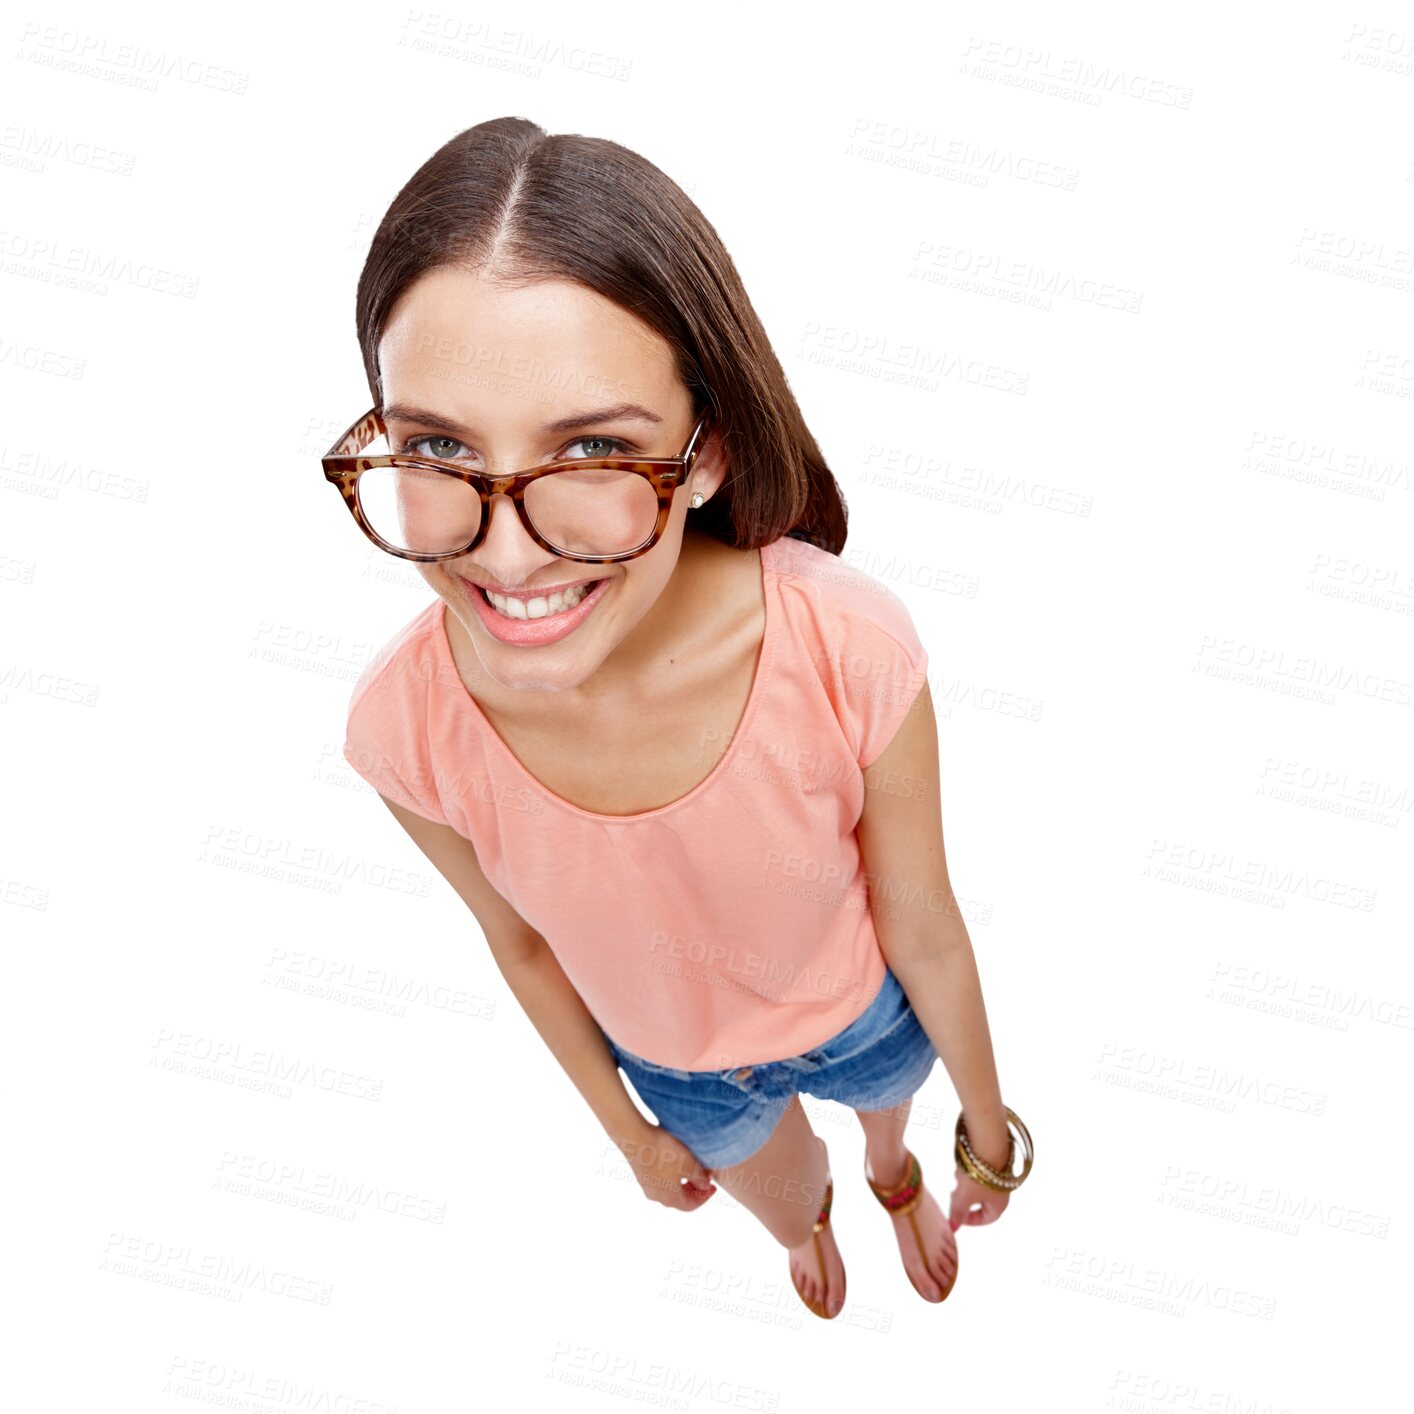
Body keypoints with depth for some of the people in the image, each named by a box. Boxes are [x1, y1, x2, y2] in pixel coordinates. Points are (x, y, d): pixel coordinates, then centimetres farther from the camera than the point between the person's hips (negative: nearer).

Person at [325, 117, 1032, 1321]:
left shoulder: (851, 651, -40)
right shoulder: (408, 727, -33)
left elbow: (924, 929, -20)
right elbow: (521, 943, -12)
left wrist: (990, 1128, -3)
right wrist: (629, 1131, 5)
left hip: (865, 1013, -1)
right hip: (681, 1069, 2)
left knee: (889, 1105, 35)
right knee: (787, 1207, 34)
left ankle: (895, 1171, 73)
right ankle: (814, 1213, 72)